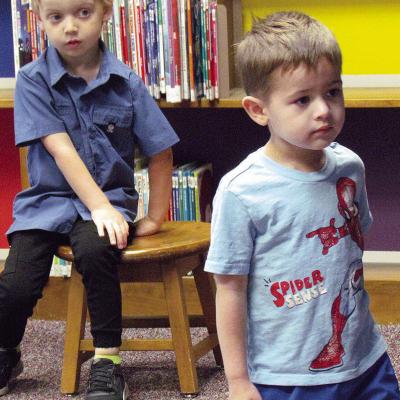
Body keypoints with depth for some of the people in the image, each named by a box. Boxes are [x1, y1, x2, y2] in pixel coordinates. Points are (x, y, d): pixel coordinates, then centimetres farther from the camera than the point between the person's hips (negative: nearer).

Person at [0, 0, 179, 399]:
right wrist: (99, 206, -23)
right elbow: (60, 149, -15)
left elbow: (160, 153, 3)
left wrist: (155, 218, 3)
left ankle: (107, 360, -19)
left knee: (94, 251, -34)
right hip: (47, 199, 1)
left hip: (109, 195, 0)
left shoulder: (125, 82, -3)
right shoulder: (32, 80, -6)